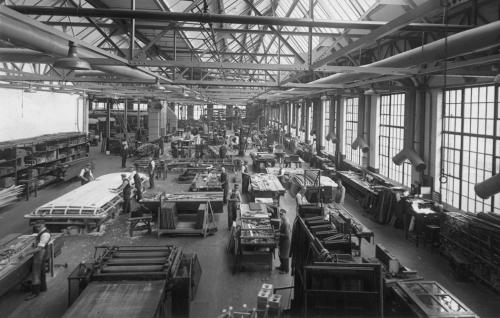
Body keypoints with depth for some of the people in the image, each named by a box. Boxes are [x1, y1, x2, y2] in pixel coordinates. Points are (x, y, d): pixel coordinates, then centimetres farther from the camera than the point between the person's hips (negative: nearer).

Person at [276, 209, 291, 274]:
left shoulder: (286, 223, -29)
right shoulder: (283, 220, 1)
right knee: (281, 254, 22)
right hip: (282, 240, 9)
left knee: (285, 255, 5)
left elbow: (287, 234, -27)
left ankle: (286, 269, 19)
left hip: (285, 241, -9)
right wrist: (278, 231, 2)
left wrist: (280, 234, -19)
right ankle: (282, 266, 39)